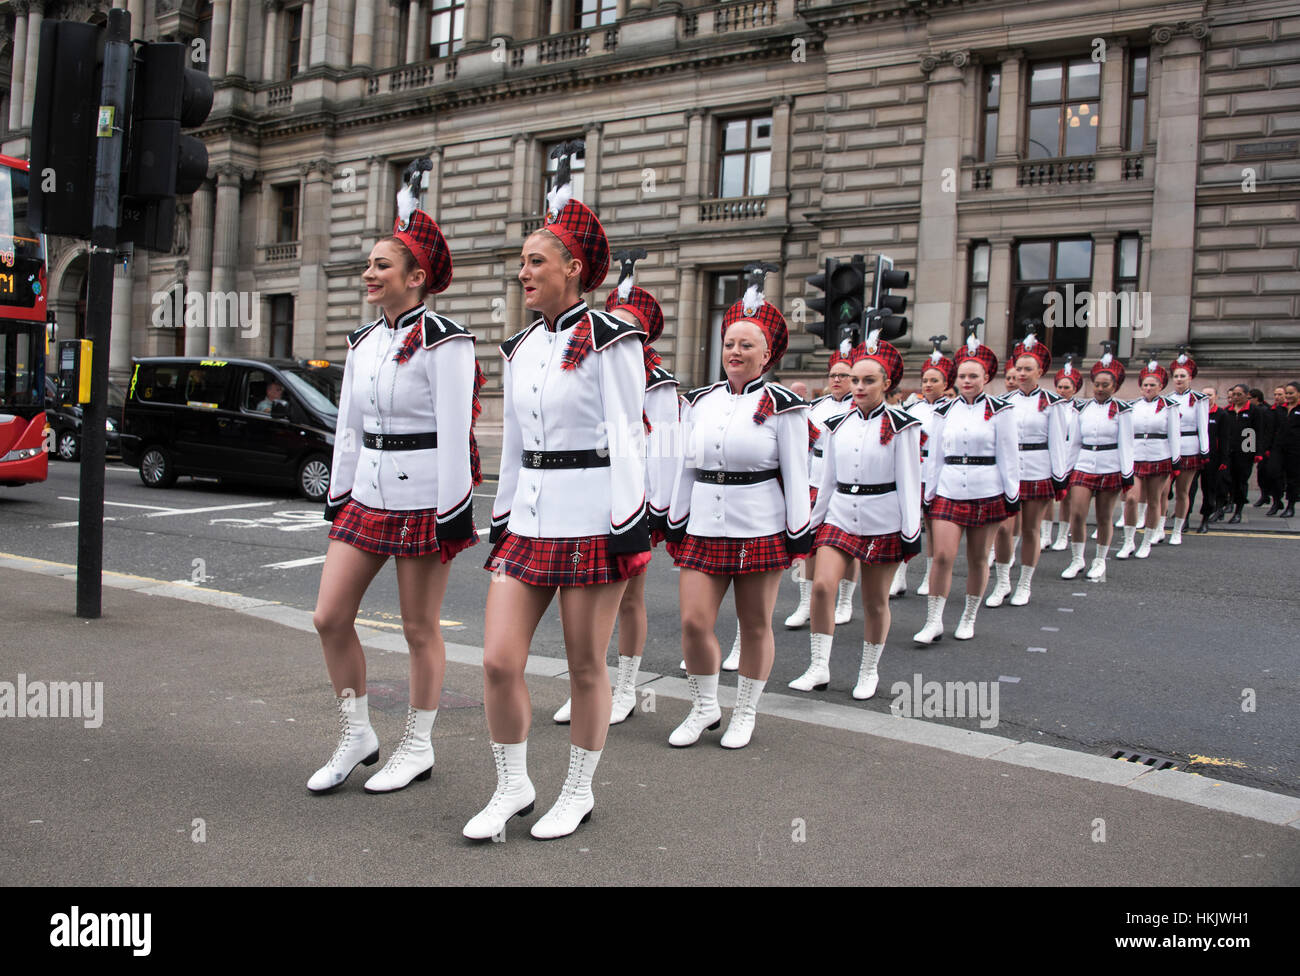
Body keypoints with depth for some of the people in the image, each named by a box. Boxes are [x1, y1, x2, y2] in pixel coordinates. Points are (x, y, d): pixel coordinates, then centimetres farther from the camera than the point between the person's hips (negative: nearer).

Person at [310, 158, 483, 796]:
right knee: (329, 617, 5)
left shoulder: (443, 341, -11)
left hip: (422, 499, -7)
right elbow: (348, 427, 16)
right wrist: (338, 496, 16)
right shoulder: (363, 343, 12)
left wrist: (453, 512, -17)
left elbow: (455, 432, -15)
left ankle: (418, 748, 20)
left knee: (419, 630, 4)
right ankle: (356, 736, 21)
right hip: (367, 497, 8)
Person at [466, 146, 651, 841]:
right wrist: (502, 519, 18)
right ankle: (512, 788, 19)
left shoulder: (608, 340, -7)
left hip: (591, 517, -6)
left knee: (586, 667, 6)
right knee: (498, 660, 0)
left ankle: (578, 793, 24)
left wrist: (629, 526, -13)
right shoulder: (520, 349, 13)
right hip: (529, 517, 6)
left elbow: (627, 437, -10)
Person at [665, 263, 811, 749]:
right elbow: (685, 467, 13)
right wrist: (676, 525, 12)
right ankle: (704, 708, 18)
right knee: (693, 621, -3)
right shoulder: (699, 402, 9)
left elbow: (795, 474, -4)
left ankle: (745, 713, 24)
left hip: (760, 528, -3)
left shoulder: (782, 406, -3)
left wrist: (799, 534, -6)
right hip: (704, 527, 4)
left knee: (755, 626, 7)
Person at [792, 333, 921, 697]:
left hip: (882, 523, -3)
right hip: (840, 517, 3)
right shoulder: (839, 425, 8)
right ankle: (819, 667, -6)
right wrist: (814, 522, 13)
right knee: (822, 585, -16)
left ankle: (869, 672, 24)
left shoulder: (901, 426, -4)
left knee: (875, 602, 7)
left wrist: (911, 532, -8)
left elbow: (909, 482, -5)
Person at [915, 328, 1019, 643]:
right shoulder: (944, 412, 8)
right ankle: (933, 622, -1)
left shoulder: (1000, 411, 0)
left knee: (978, 559, 8)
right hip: (949, 493, 2)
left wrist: (1012, 496, -2)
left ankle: (969, 618, 23)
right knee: (942, 555, -9)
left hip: (986, 494, -1)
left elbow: (1008, 455, 0)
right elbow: (935, 455, 10)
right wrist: (929, 494, 9)